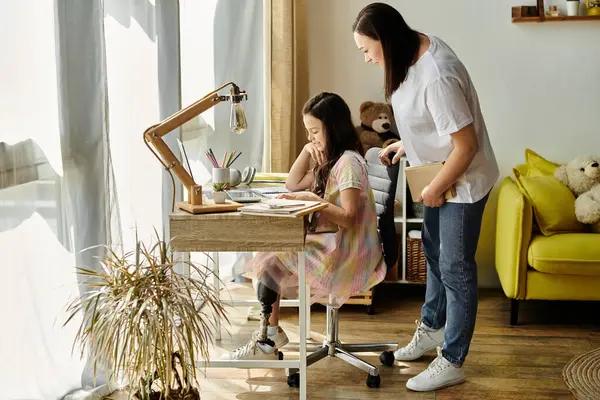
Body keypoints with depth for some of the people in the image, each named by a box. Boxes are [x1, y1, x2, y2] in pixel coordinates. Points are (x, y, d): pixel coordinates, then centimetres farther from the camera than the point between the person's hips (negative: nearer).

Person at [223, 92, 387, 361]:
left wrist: (313, 199, -19)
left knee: (269, 262, -10)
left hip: (344, 252, -10)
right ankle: (269, 334, -2)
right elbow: (293, 185, 19)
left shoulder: (348, 161, -14)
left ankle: (268, 338, 0)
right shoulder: (332, 160, 16)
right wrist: (306, 151, 8)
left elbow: (348, 217, -21)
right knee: (269, 253, 1)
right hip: (329, 243, 10)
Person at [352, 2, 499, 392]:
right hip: (438, 176, 9)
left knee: (456, 269, 1)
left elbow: (465, 146, -29)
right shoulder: (415, 50, -4)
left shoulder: (437, 76, -34)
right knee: (435, 255, 23)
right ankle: (432, 328, 43)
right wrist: (407, 144, 8)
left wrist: (436, 188, -18)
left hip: (463, 182, -9)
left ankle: (452, 362, 14)